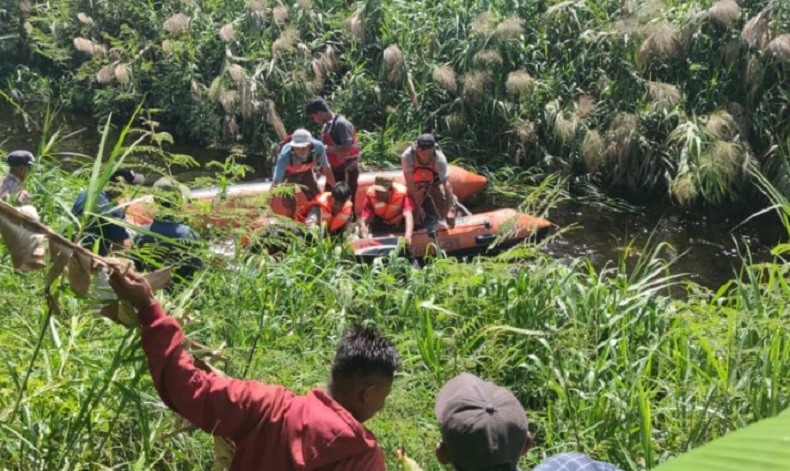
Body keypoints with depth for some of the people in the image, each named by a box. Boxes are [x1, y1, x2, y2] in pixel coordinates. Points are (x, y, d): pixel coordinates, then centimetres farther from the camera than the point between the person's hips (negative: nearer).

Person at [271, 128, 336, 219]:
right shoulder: (285, 154, -43)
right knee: (289, 203, -13)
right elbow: (276, 182, -44)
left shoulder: (318, 147, -35)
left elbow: (326, 168, -16)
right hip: (287, 173, -3)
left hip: (306, 172, 3)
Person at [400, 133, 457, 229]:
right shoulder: (407, 156, -35)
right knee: (415, 219, -6)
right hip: (416, 185, 0)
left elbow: (447, 184, -38)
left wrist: (450, 211, -43)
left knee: (445, 213, -10)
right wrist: (418, 206, -29)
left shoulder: (440, 158, -35)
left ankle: (452, 200, 24)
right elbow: (410, 183, -30)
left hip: (434, 183, 0)